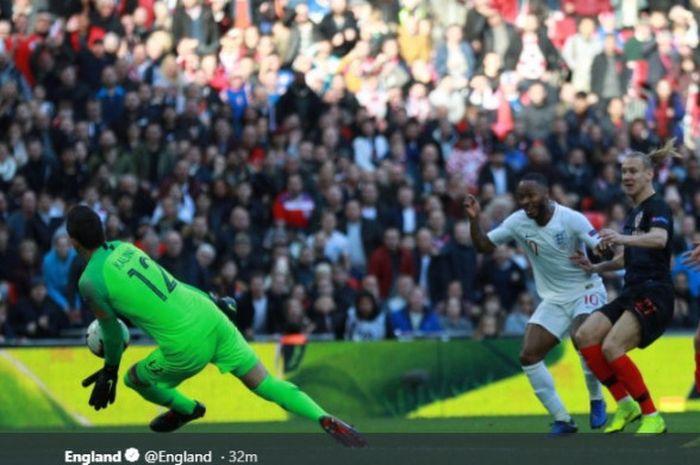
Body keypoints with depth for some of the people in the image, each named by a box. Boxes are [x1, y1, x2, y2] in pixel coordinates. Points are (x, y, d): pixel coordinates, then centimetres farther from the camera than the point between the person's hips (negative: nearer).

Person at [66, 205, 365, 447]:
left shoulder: (90, 282, -8)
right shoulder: (123, 248, 8)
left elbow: (112, 333, 2)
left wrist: (110, 370, 20)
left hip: (187, 347, -6)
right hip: (210, 317, 6)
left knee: (135, 379, 23)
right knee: (264, 383, 8)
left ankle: (187, 409, 46)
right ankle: (326, 421, -6)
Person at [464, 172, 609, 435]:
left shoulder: (570, 219, -17)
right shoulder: (517, 222, -4)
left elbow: (602, 250, -17)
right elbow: (484, 246, 1)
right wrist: (475, 219, -15)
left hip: (586, 290, -5)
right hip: (554, 298, 5)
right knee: (528, 356, -9)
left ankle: (597, 402, -7)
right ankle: (562, 420, 1)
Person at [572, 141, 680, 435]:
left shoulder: (656, 207, -7)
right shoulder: (635, 213, 20)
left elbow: (659, 239, -29)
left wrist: (622, 238, -46)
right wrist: (596, 267, 17)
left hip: (653, 294, -9)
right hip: (631, 294, 9)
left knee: (612, 347, -24)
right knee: (585, 336, -10)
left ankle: (652, 417, -15)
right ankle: (625, 405, -2)